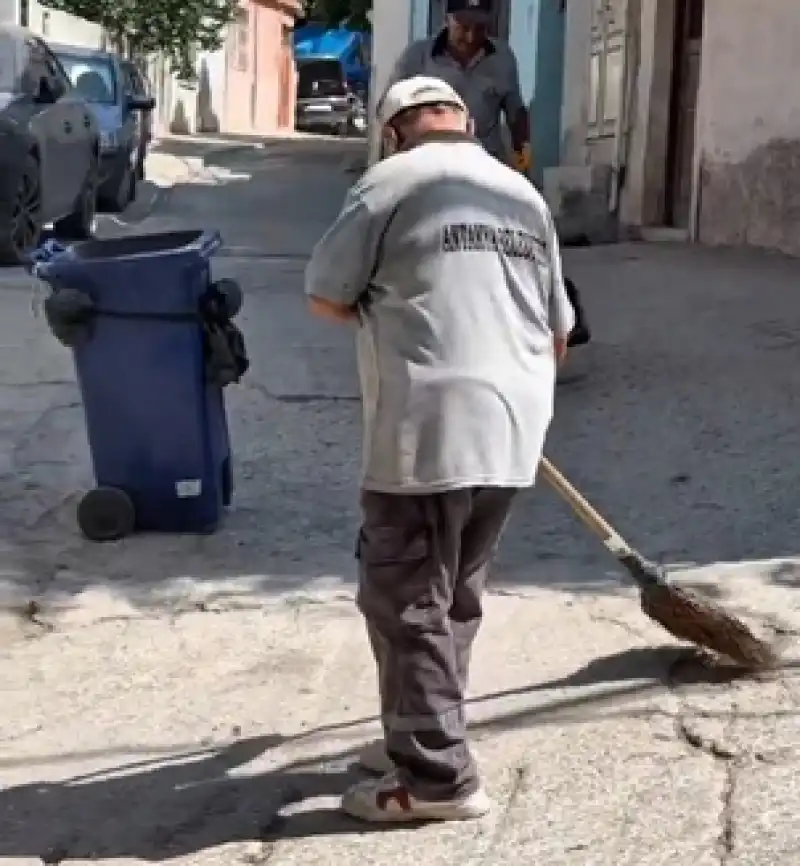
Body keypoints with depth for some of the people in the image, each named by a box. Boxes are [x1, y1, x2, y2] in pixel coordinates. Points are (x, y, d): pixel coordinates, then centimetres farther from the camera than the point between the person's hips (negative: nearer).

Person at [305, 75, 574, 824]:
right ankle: (422, 740, 29)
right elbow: (558, 332, 20)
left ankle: (435, 778, 5)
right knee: (453, 595, 18)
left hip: (428, 431, -7)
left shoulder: (392, 181, -4)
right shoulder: (524, 194, 15)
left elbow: (324, 296, -1)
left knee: (406, 602, 1)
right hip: (512, 430, 7)